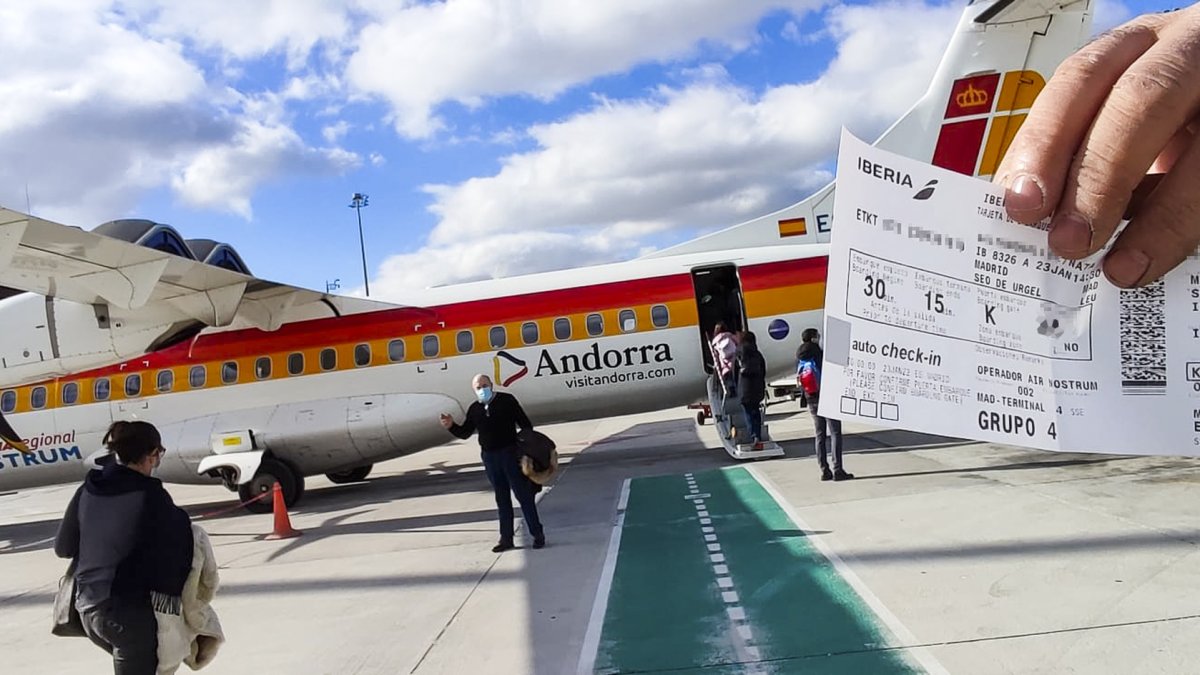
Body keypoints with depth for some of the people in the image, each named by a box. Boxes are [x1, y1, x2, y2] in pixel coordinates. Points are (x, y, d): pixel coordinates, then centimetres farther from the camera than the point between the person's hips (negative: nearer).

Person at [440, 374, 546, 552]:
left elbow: (525, 424, -2)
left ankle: (537, 534, 7)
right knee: (502, 499, 11)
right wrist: (451, 426, -8)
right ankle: (506, 538, 17)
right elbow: (465, 433, 11)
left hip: (510, 453, -4)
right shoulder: (474, 409, 7)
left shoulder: (507, 400, -3)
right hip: (489, 457, 4)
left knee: (523, 495, -1)